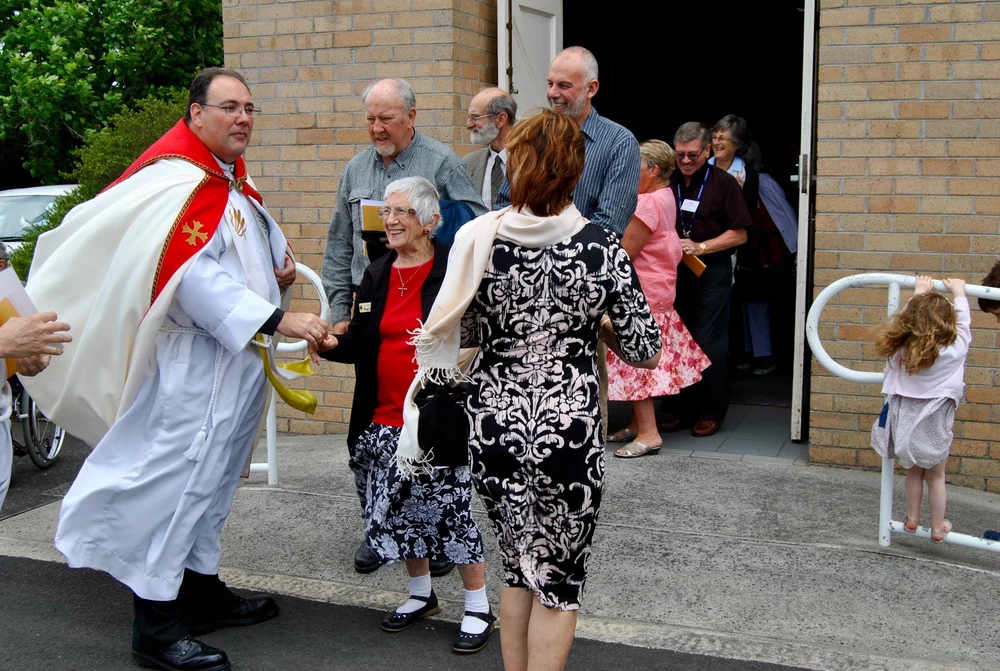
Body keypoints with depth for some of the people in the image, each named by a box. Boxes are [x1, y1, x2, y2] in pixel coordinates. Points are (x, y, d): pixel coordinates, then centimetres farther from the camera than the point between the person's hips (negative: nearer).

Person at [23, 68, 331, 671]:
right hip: (196, 358, -10)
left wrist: (282, 269, 6)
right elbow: (199, 275, -26)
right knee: (177, 476, -6)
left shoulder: (235, 181, 15)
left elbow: (257, 248, 30)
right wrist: (278, 319, -29)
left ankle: (203, 591, 30)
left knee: (214, 475, 17)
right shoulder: (181, 181, -16)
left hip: (240, 356, 10)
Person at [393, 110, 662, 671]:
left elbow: (452, 340, 4)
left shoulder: (479, 240, -4)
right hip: (566, 429, -3)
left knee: (519, 566, 22)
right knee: (559, 578, 13)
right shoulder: (602, 248, -8)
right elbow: (646, 352, -4)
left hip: (493, 427, 3)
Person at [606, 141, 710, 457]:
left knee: (636, 362, -6)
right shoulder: (665, 197, 13)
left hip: (643, 294, -10)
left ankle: (648, 433, -5)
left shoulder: (648, 203, -18)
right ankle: (638, 423, 21)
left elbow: (625, 252, -18)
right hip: (654, 289, 10)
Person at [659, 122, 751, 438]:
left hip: (712, 272, -4)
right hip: (674, 271, 4)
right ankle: (679, 409, 16)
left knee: (710, 343, -3)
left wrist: (700, 247, -13)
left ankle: (712, 413, 7)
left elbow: (739, 234, -3)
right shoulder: (668, 183, 8)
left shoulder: (723, 182, -3)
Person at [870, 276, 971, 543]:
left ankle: (912, 518, 31)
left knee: (914, 470, 22)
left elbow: (908, 317, 11)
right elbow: (963, 323, 2)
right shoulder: (954, 350, -16)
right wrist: (959, 294, 17)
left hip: (905, 418, 3)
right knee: (935, 476, 13)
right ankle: (937, 528, 23)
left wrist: (918, 294, 23)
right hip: (934, 422, -3)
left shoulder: (900, 346, -8)